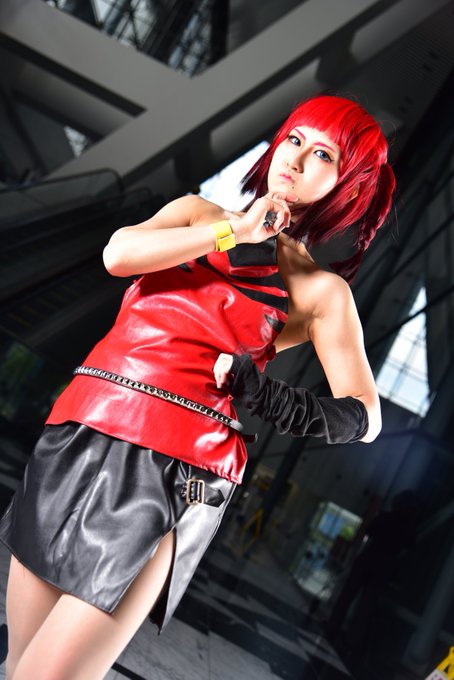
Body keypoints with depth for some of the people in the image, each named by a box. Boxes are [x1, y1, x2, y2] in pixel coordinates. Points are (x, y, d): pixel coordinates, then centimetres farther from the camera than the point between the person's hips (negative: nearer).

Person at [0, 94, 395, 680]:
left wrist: (297, 410, -18)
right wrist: (234, 232, -4)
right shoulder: (199, 213, 17)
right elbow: (118, 255, -3)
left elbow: (366, 417, 2)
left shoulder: (322, 291, 7)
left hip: (175, 471, -3)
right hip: (79, 434, 4)